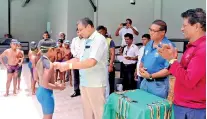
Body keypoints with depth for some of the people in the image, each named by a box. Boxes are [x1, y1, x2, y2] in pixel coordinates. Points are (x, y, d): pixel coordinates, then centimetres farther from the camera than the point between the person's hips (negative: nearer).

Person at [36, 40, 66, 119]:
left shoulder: (40, 61, 4)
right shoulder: (49, 64, -23)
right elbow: (45, 84, -28)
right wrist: (59, 87, -15)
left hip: (40, 91, 9)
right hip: (46, 93, -9)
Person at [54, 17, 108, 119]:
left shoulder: (99, 39, -14)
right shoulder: (86, 41, 12)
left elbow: (91, 62, -25)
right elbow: (79, 59, 16)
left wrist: (68, 66, -22)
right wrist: (61, 64, 6)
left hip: (95, 84, -8)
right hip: (84, 83, 8)